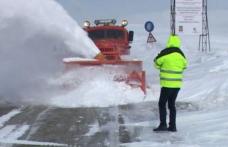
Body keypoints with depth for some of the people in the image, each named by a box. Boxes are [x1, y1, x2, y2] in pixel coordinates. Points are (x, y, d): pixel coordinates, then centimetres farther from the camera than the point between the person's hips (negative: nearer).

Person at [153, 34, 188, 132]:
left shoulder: (165, 53, -12)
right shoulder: (181, 55, 5)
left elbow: (157, 64, 1)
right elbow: (184, 66, 18)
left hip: (167, 84, -6)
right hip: (177, 84, 6)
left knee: (162, 104, 3)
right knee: (171, 104, 14)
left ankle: (163, 124, -5)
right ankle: (172, 126, 12)